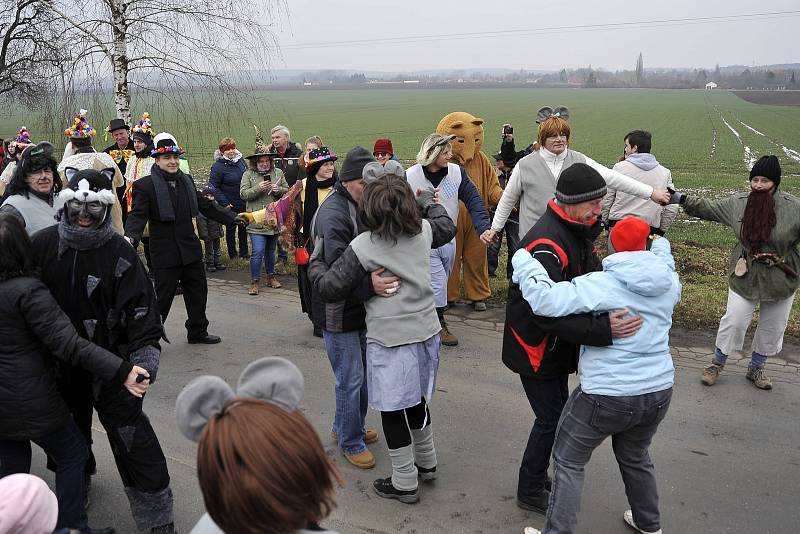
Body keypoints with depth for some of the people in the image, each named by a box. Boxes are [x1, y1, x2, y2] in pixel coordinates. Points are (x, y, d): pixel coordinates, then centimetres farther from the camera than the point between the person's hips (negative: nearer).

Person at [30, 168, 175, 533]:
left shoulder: (119, 253, -13)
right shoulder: (43, 244, -5)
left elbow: (141, 308, -14)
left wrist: (145, 353, -25)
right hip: (59, 363, 4)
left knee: (132, 440, -3)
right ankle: (77, 480, 52)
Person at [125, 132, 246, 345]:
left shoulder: (186, 181, 10)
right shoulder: (145, 185, -8)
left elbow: (205, 206, 17)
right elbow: (137, 215, -16)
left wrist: (232, 218, 16)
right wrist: (130, 236, -34)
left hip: (190, 248, 6)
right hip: (165, 253, -6)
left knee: (198, 291, 15)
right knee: (163, 297, -2)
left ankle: (198, 332, 31)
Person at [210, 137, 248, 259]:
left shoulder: (241, 160, 3)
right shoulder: (218, 166, -15)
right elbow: (213, 186, -16)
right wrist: (224, 203, -18)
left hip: (244, 203, 6)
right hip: (230, 205, -5)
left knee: (243, 227, 15)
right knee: (231, 228, 8)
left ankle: (244, 252, 28)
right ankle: (232, 253, 22)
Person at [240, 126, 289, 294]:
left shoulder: (278, 173, 7)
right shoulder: (248, 175, -1)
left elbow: (287, 191, 10)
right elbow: (243, 194, -7)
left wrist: (278, 190, -11)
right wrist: (258, 188, -20)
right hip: (257, 222, -3)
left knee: (271, 251, 17)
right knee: (258, 252, -9)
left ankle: (271, 277, 32)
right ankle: (254, 282, 3)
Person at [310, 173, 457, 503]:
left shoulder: (363, 247, -17)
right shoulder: (423, 230, -2)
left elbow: (330, 288, -12)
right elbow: (447, 228, 23)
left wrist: (315, 261, 6)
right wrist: (428, 200, 38)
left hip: (390, 339, -6)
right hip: (425, 331, 7)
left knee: (393, 411, 8)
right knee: (416, 400, 25)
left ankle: (405, 484, 20)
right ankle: (426, 463, 42)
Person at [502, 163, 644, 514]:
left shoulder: (577, 231, 2)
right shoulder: (547, 245, -31)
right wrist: (603, 328, -43)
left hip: (556, 346, 9)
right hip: (535, 348, -9)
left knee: (558, 413, 20)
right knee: (551, 419, 3)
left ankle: (538, 476, 39)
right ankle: (530, 492, 22)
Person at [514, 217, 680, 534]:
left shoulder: (601, 285, -19)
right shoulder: (669, 283, 0)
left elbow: (545, 300, -27)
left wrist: (522, 259, -15)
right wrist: (661, 246, 37)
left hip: (608, 396, -7)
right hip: (659, 392, 7)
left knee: (569, 460, 11)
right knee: (635, 455, 31)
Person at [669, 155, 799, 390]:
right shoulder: (738, 203, -5)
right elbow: (709, 208, 5)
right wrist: (680, 198, 0)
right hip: (745, 276, 0)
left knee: (772, 328, 15)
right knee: (734, 322, 3)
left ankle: (756, 368, 36)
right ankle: (717, 363, 24)